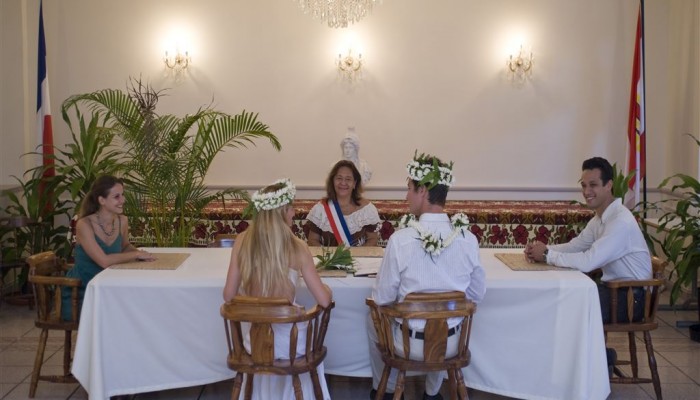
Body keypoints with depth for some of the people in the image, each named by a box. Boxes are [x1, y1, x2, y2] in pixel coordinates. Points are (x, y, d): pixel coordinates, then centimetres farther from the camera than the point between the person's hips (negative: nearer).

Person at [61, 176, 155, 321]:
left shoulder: (122, 221, -2)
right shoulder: (84, 224, -18)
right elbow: (104, 261, -29)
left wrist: (139, 252, -1)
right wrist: (137, 255, -20)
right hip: (78, 294, -6)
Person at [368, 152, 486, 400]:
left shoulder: (400, 240, -22)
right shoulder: (468, 240, -13)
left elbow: (382, 299, -12)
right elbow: (477, 295, 1)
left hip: (409, 344, -3)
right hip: (451, 344, 3)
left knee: (374, 320, 31)